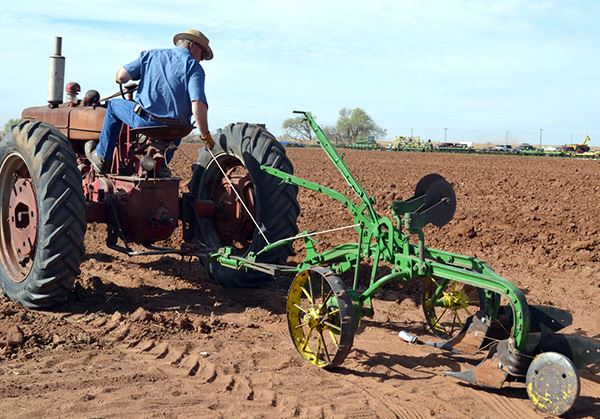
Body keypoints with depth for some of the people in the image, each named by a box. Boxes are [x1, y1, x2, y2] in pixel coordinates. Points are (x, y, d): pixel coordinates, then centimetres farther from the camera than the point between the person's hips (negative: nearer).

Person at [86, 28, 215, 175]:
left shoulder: (150, 55, 9)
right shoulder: (194, 67, -2)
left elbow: (121, 76, 3)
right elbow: (198, 104, -17)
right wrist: (206, 136, -11)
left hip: (146, 122, 1)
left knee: (114, 105, 28)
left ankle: (101, 156, 28)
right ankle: (160, 164, 32)